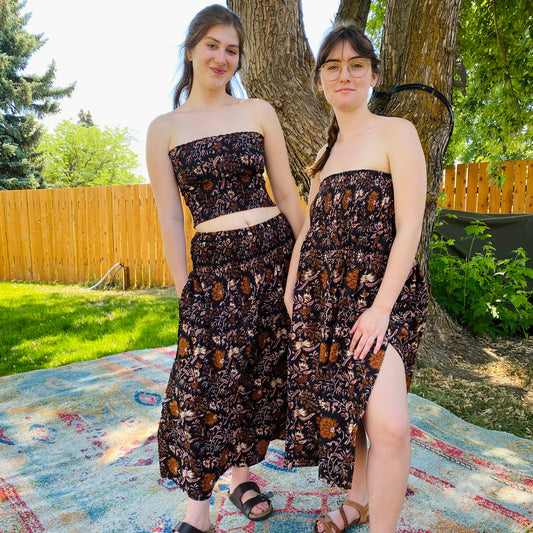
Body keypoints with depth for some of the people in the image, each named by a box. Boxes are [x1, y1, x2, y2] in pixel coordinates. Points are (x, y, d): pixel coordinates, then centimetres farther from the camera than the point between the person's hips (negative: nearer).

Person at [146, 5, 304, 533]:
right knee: (205, 381, -4)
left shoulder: (259, 112, 7)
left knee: (259, 372, 10)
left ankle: (242, 474, 33)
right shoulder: (163, 129, 4)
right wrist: (184, 288, -2)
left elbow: (287, 194, 8)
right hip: (213, 265, -1)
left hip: (274, 253, 2)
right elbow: (171, 218, 2)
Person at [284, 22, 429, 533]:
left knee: (387, 423, -18)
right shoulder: (327, 151, 17)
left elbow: (409, 228, -10)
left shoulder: (396, 133, -2)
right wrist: (290, 291, 10)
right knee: (337, 400, 12)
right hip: (324, 290, 6)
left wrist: (381, 306, -17)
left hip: (381, 289, -5)